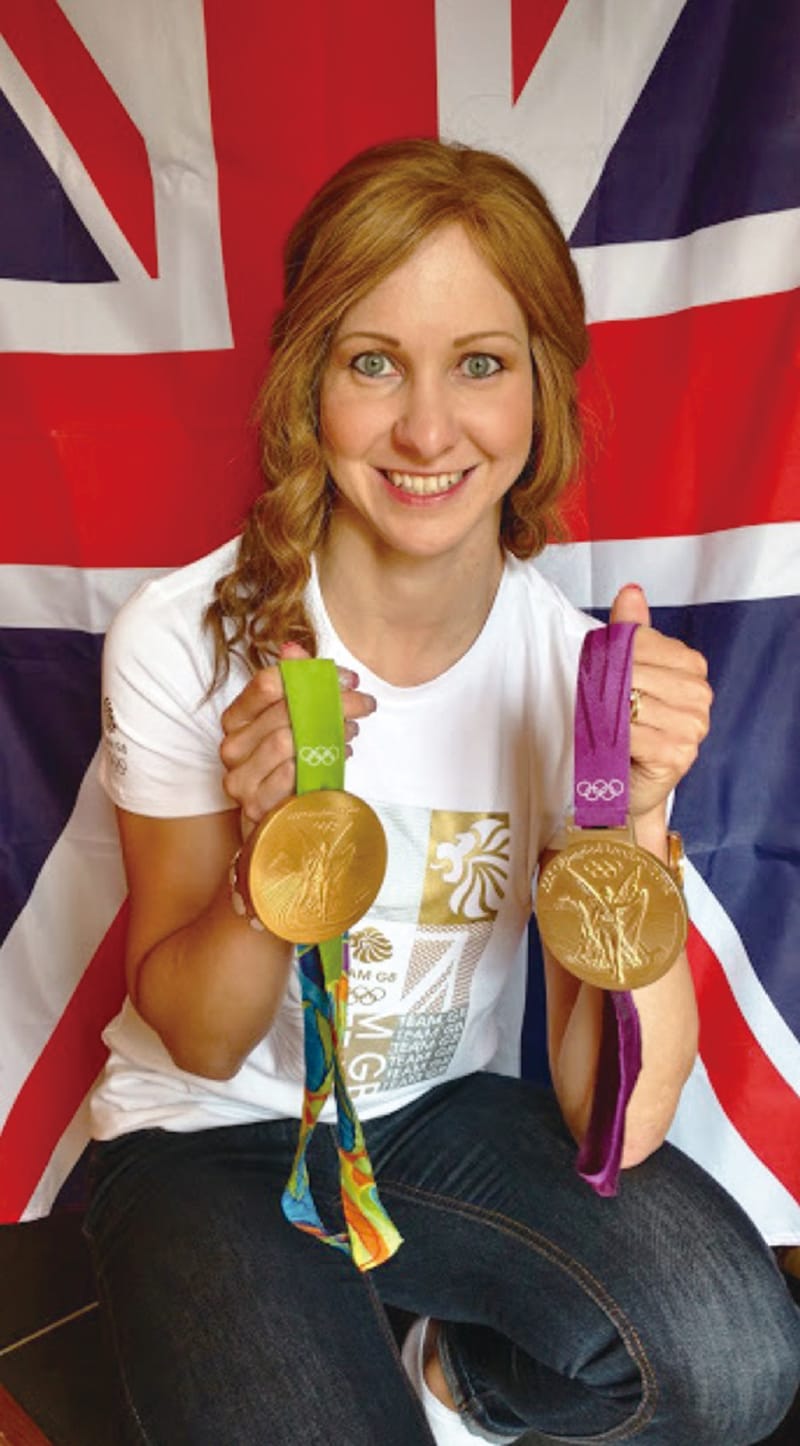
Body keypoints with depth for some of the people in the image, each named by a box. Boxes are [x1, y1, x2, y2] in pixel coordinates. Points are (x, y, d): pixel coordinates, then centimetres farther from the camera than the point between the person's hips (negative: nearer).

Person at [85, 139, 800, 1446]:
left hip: (451, 1114, 2)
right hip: (215, 1134, -1)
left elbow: (611, 1130, -17)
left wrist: (638, 814, -32)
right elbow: (198, 1040, -10)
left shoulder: (582, 664, -13)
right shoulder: (187, 638, -18)